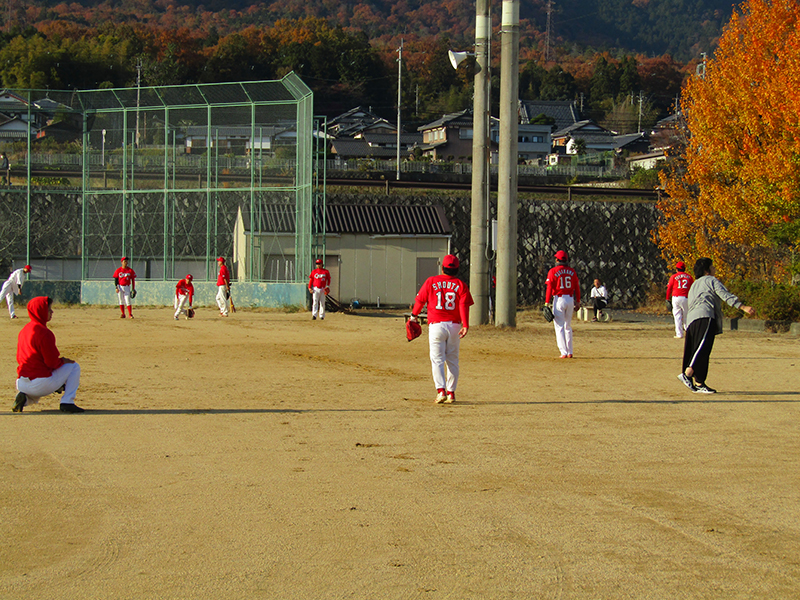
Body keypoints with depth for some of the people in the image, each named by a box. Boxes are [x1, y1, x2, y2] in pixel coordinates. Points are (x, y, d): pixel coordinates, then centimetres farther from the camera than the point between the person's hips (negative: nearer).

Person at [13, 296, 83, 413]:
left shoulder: (24, 331, 11)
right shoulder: (44, 333, -15)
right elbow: (52, 363, -16)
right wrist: (63, 361, 7)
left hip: (21, 384, 8)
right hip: (40, 384, -8)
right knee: (74, 367, 6)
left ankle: (25, 398, 8)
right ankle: (67, 402, -3)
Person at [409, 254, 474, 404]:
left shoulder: (431, 282, 1)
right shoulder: (461, 285, 3)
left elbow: (420, 300, 7)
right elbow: (464, 306, -8)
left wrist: (414, 315, 23)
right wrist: (465, 325, -14)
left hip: (436, 325, -2)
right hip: (454, 326, 2)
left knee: (437, 359, -1)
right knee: (452, 360, 11)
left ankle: (441, 390, -18)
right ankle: (451, 393, 12)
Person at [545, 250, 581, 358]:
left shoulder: (553, 271, -6)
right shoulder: (572, 271, 7)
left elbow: (549, 288, -10)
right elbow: (577, 287, 7)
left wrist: (547, 303, -9)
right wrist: (578, 301, 12)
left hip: (559, 300, -4)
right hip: (570, 299, 4)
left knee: (559, 327, -1)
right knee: (568, 327, 16)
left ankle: (564, 352, -9)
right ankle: (570, 352, 14)